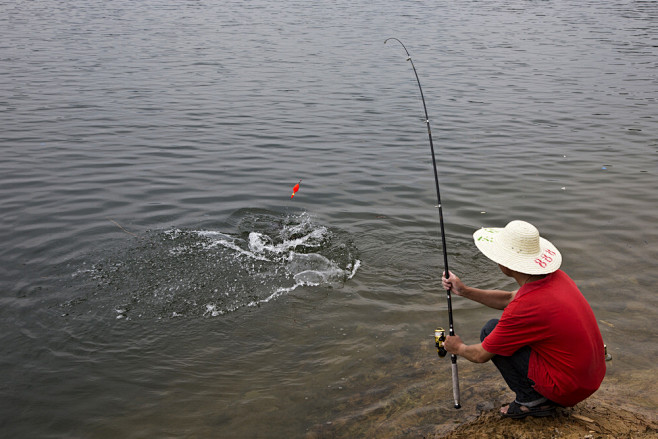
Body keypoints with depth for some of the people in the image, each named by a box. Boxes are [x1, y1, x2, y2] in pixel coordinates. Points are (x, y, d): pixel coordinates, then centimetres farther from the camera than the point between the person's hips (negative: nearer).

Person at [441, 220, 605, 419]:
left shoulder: (524, 307, -26)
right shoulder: (557, 276, -2)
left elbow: (481, 355, -11)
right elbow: (510, 299, 17)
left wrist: (458, 348, 11)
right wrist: (465, 291, 10)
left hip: (568, 390, -8)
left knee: (491, 330, -5)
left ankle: (532, 399, 2)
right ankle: (546, 395, 17)